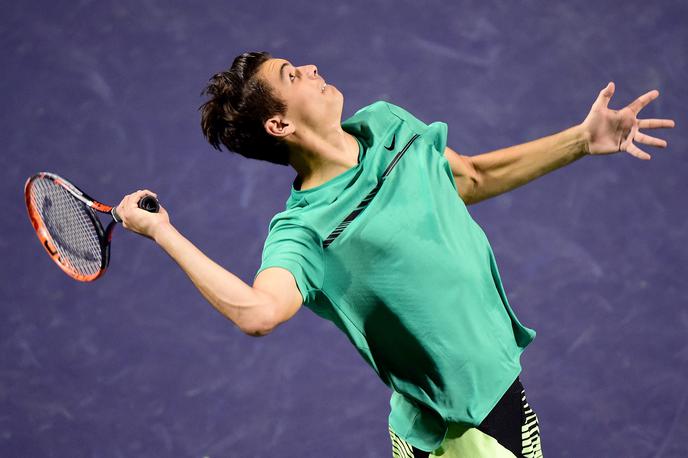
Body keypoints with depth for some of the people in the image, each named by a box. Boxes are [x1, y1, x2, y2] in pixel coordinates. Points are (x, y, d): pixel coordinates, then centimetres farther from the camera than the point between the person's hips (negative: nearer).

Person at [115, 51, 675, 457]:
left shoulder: (387, 124, 1)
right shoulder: (304, 230, -23)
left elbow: (472, 177, 15)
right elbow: (258, 311, -42)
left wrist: (583, 139, 10)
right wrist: (164, 232, -41)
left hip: (498, 378, 7)